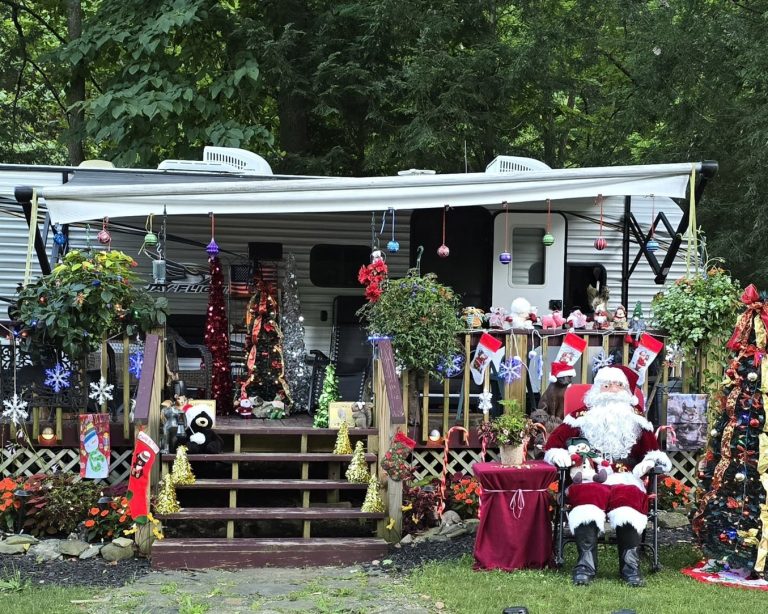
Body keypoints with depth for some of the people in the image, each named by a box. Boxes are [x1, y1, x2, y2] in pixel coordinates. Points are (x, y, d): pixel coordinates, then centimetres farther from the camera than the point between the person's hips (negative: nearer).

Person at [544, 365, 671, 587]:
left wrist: (650, 461, 2)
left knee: (628, 497, -36)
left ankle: (630, 565, -38)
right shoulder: (582, 416, 21)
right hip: (589, 478, -1)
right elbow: (553, 444, 17)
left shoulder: (636, 419, 26)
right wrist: (561, 456, -5)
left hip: (626, 479, 1)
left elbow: (653, 450, 25)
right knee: (589, 496, -37)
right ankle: (586, 563, -42)